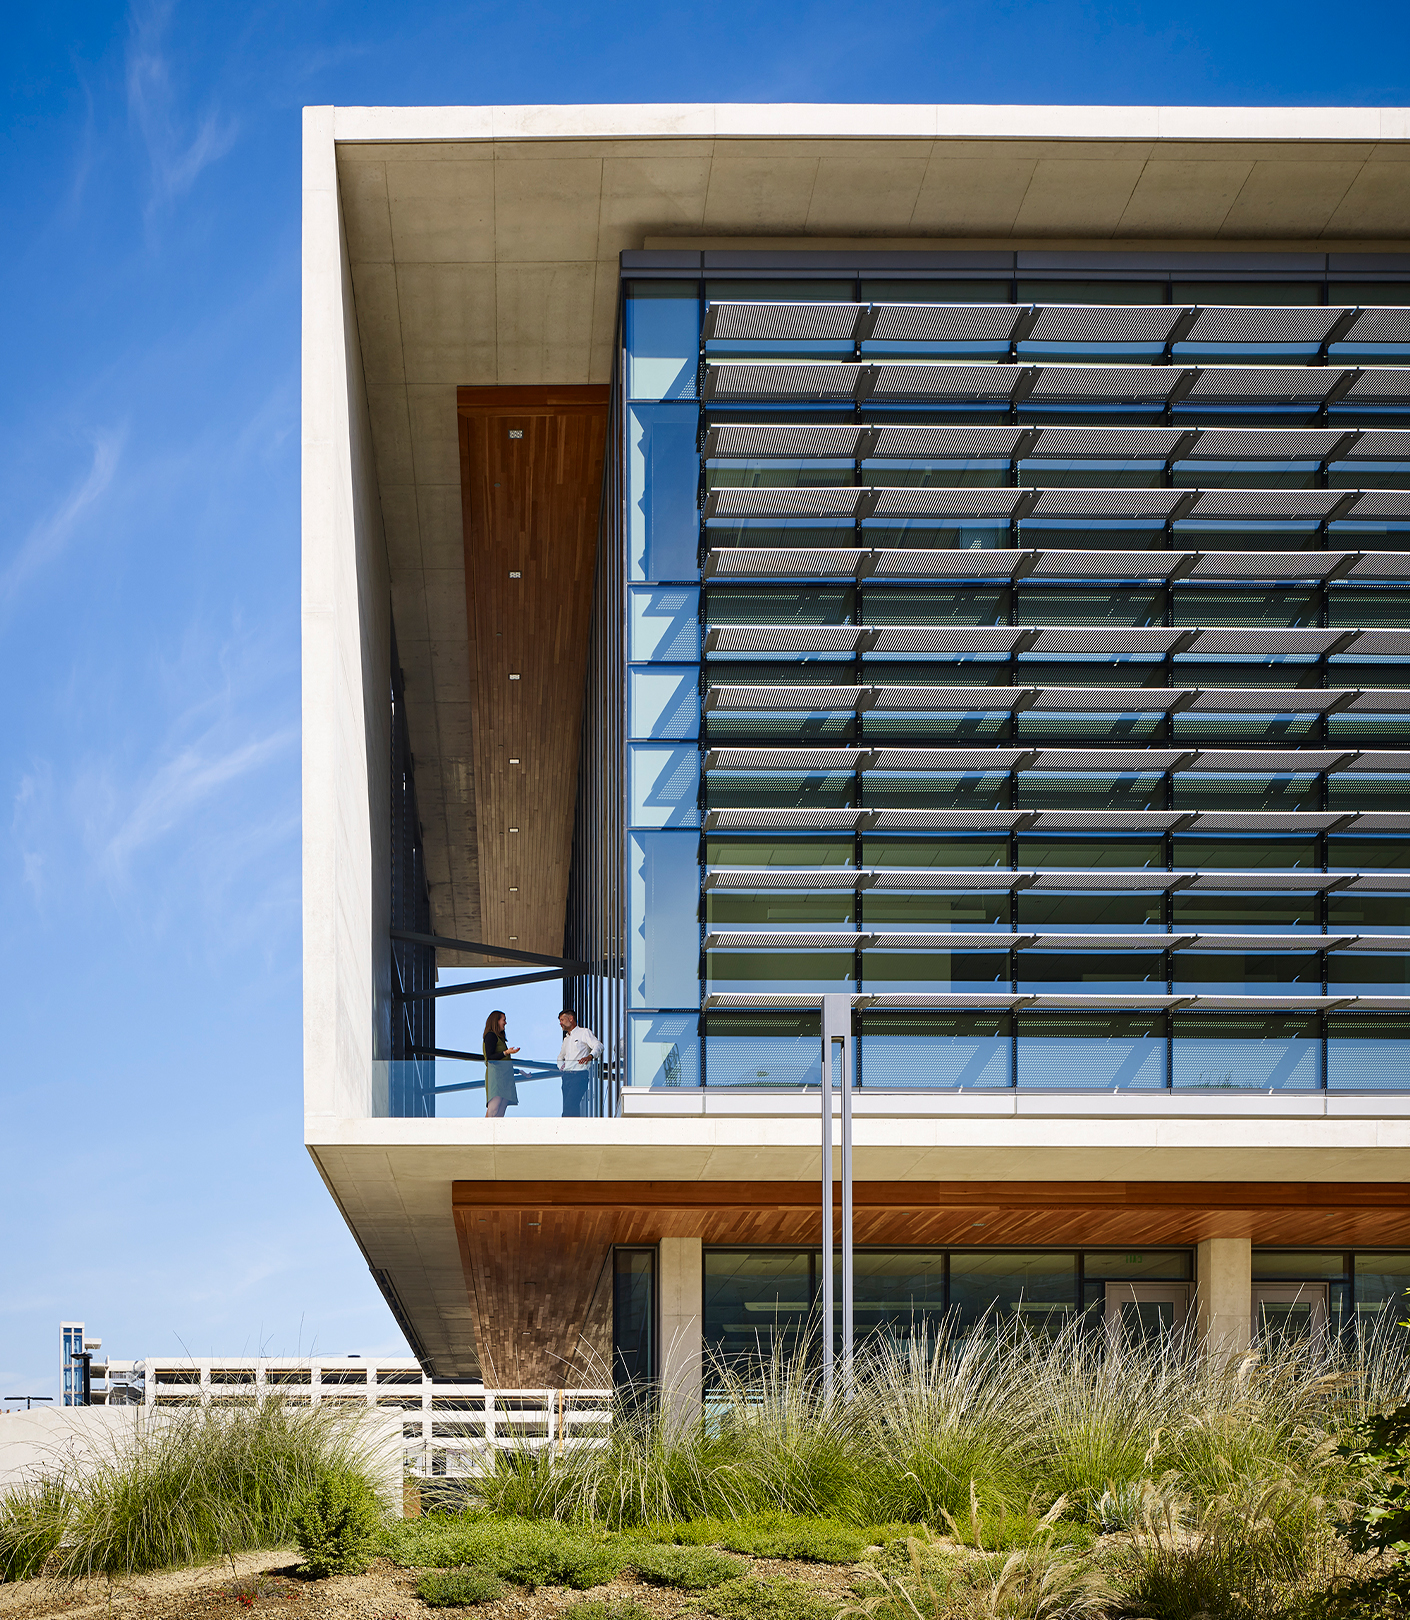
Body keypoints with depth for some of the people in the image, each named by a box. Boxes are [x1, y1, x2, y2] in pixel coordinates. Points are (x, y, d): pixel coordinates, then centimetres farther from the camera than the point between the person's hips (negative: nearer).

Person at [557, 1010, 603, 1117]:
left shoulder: (584, 1033, 0)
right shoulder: (566, 1038, 24)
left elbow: (598, 1046, -14)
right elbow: (561, 1056, 37)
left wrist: (590, 1056, -34)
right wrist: (561, 1066, 15)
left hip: (579, 1075, -8)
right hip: (566, 1076, 8)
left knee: (569, 1106, -20)